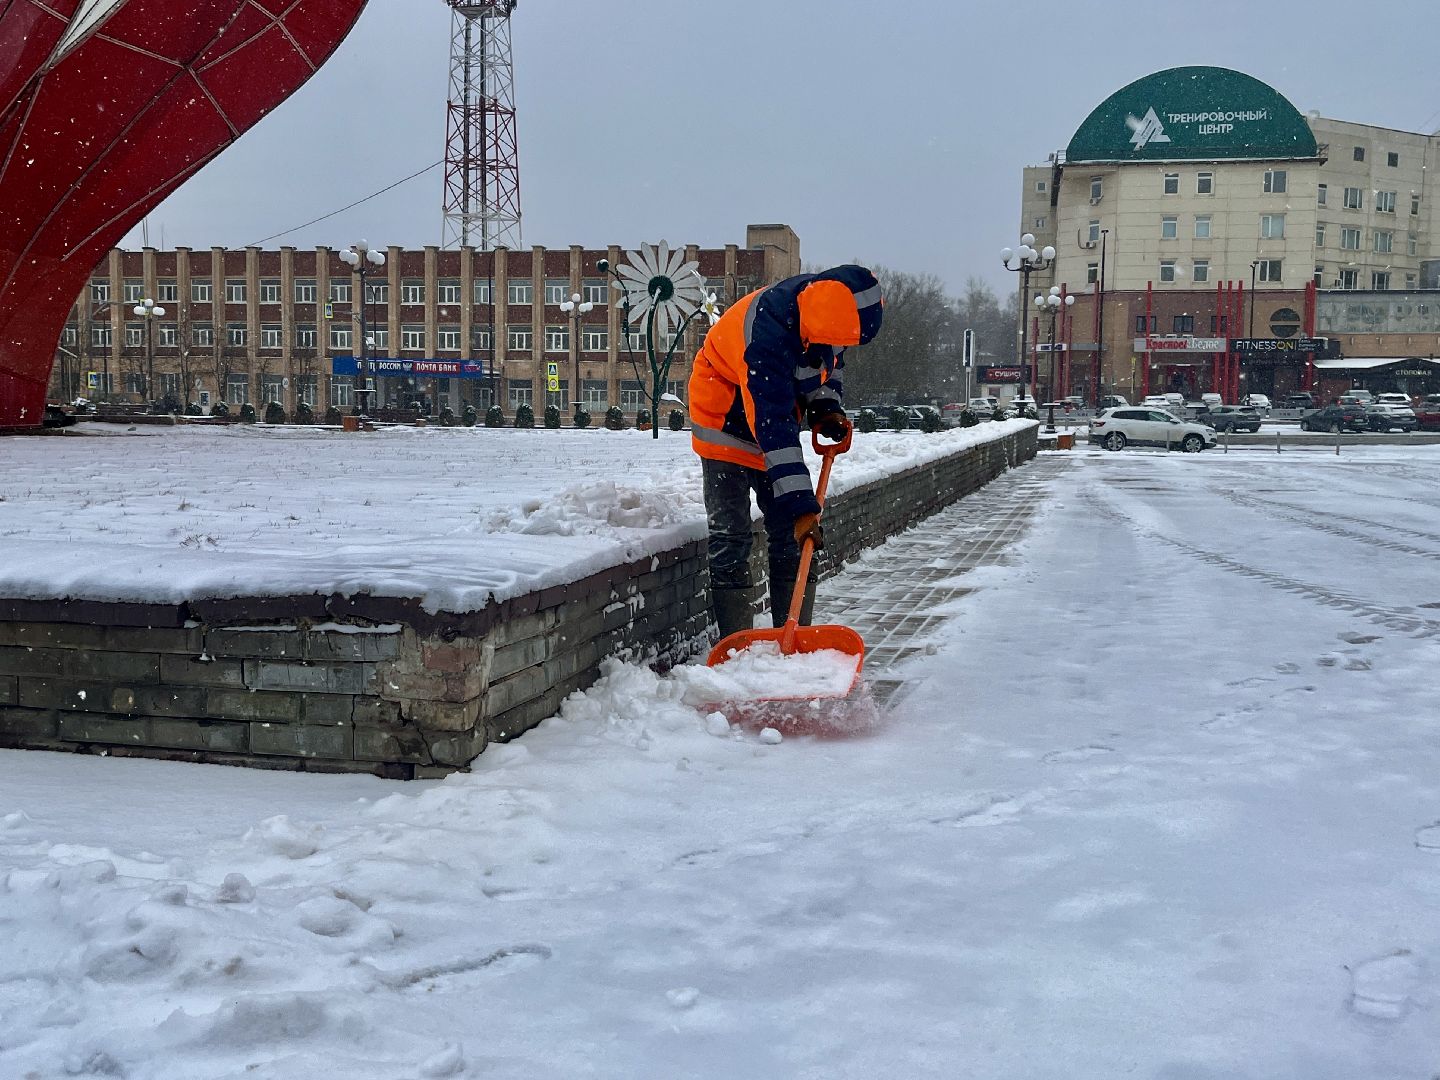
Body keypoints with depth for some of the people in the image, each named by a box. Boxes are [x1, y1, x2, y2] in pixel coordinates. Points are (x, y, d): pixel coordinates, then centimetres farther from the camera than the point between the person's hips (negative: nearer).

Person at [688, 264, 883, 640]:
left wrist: (826, 407, -8)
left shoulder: (827, 305, -15)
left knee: (792, 538, 2)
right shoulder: (767, 336, -38)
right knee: (729, 539, -10)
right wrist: (800, 505, -42)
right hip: (727, 424, -7)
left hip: (775, 424, 7)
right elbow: (774, 431, -40)